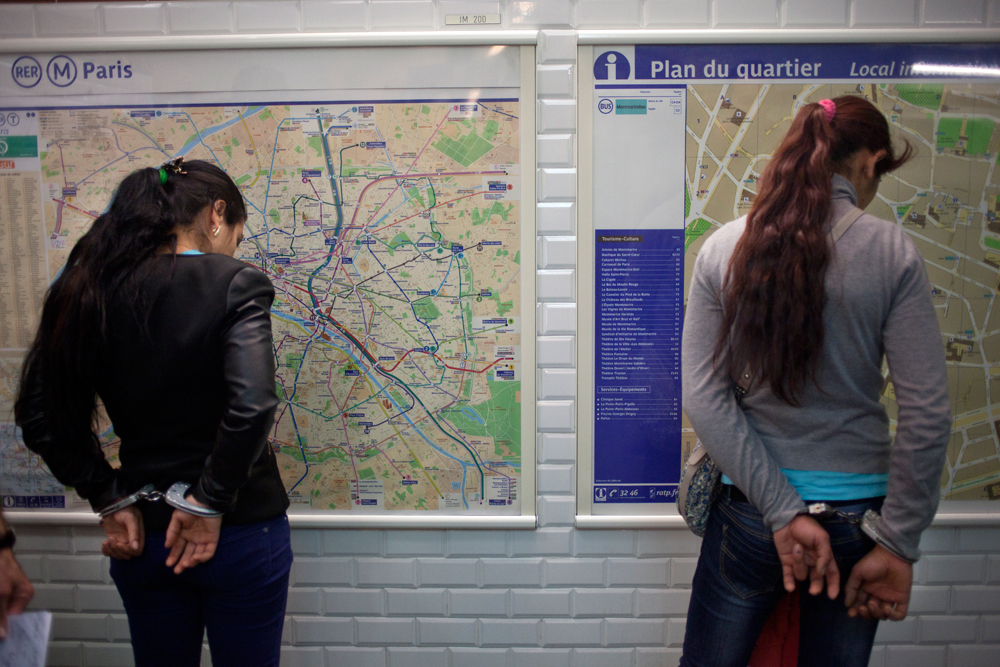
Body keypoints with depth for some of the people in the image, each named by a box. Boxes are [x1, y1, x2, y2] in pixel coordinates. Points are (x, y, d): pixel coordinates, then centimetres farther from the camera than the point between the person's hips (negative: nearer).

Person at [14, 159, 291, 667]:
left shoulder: (89, 289, -1)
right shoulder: (235, 284, -16)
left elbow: (38, 416, 1)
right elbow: (251, 406, -29)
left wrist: (110, 498, 3)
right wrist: (209, 503, -17)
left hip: (141, 532, 5)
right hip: (240, 531, -4)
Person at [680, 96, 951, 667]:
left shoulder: (723, 249, -7)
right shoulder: (893, 251, -10)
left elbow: (704, 396, -13)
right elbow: (928, 413, -12)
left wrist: (782, 510, -11)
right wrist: (898, 544, -4)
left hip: (750, 512, 0)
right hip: (857, 513, 1)